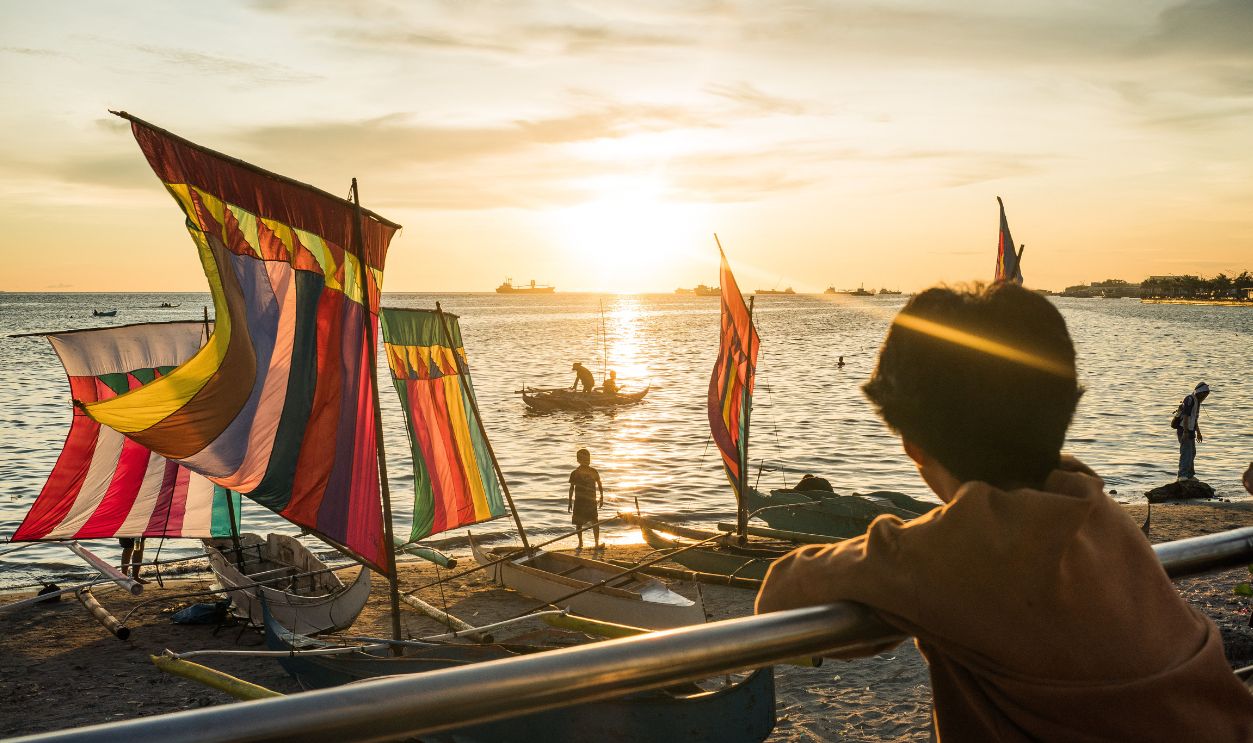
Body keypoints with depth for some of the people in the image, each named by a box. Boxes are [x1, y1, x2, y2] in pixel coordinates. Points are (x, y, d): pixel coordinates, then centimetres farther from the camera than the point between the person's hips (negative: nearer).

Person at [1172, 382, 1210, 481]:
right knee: (1186, 452, -17)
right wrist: (1185, 432, -31)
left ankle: (1190, 475, 27)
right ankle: (1182, 475, -21)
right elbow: (1185, 416, -25)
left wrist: (1198, 432, 31)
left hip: (1190, 431, 10)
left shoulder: (1196, 400, 15)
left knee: (1192, 453, 17)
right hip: (1184, 431, -10)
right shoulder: (1190, 399, -16)